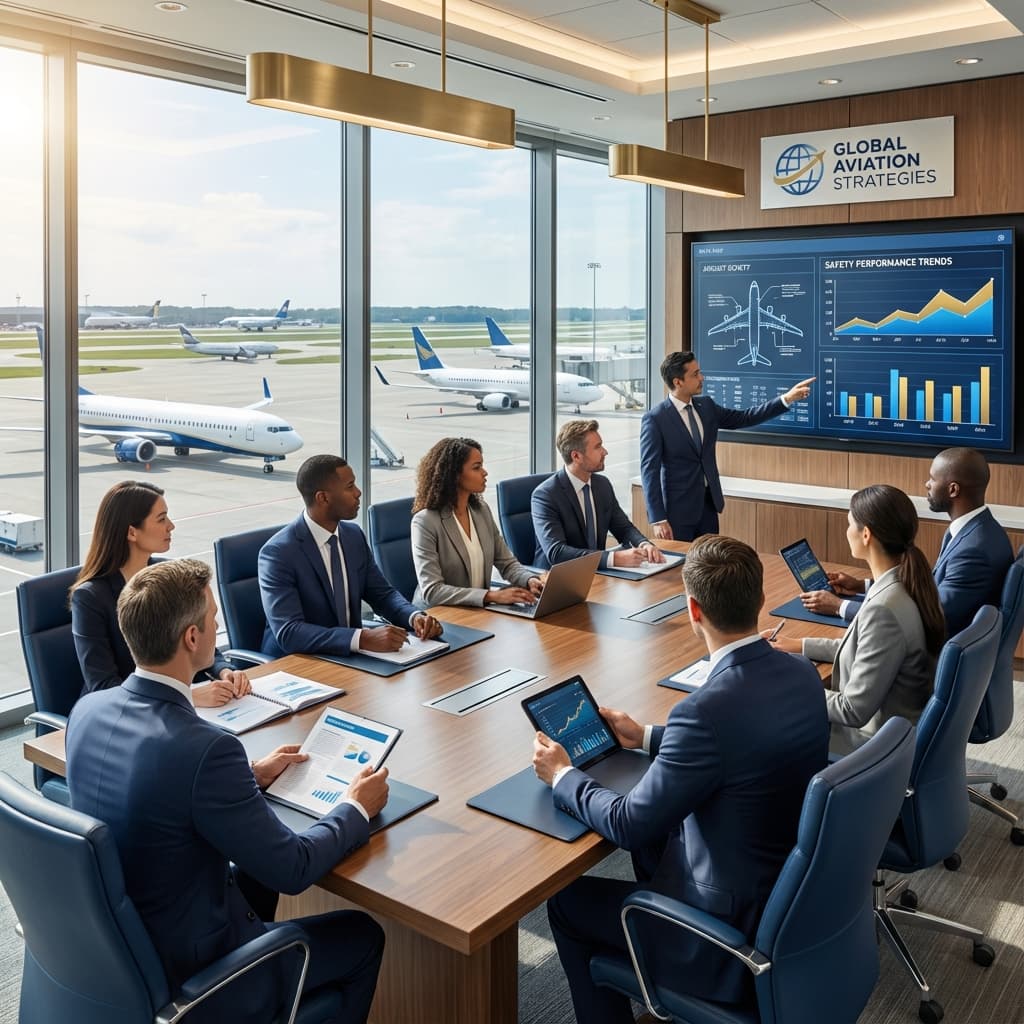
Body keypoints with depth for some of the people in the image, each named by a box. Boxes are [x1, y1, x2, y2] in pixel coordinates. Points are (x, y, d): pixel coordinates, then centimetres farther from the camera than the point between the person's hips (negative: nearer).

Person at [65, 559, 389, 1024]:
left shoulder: (87, 709, -9)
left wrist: (250, 776, 12)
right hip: (187, 977, -7)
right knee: (363, 937, 13)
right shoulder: (204, 747, -33)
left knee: (252, 876, 32)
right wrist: (357, 807, -5)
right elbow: (292, 869, -22)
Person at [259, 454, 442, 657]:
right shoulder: (278, 553, -17)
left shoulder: (354, 535, 3)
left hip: (349, 656, 6)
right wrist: (364, 638, -34)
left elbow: (382, 593, 11)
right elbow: (288, 633, -24)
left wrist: (415, 617, -9)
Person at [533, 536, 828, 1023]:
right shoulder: (803, 673, -7)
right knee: (654, 841, 29)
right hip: (796, 888, 8)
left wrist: (561, 775, -3)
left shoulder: (707, 709, -32)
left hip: (738, 928, -7)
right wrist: (647, 737, 16)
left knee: (567, 901, 12)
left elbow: (630, 823, -20)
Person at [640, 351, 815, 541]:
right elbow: (650, 470, -15)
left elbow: (744, 418, 12)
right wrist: (658, 519, -19)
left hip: (708, 504, 6)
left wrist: (786, 399, 2)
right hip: (678, 509, -6)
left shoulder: (706, 406, 5)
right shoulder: (655, 418, -14)